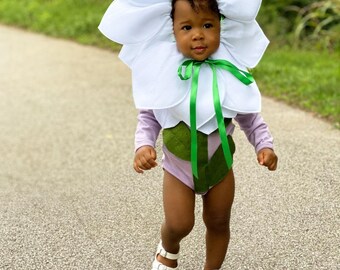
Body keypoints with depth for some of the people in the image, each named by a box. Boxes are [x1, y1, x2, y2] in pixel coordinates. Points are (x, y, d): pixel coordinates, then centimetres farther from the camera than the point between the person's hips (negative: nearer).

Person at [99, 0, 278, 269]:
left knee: (218, 222, 15)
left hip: (219, 163, 2)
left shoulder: (231, 72, -14)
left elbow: (249, 116, -1)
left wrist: (264, 145, -12)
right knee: (178, 224, -1)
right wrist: (144, 145, -21)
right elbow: (149, 115, -5)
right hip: (179, 164, -1)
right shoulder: (165, 71, -16)